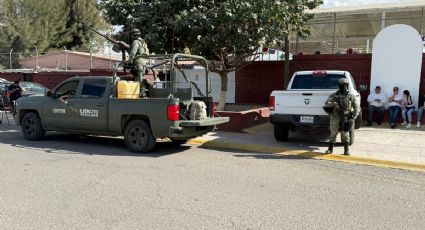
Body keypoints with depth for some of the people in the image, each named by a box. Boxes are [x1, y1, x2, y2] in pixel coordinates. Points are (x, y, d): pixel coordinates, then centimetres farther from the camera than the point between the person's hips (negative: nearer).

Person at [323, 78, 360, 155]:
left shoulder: (351, 96, 2)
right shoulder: (334, 95, 2)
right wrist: (332, 103, -29)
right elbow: (326, 104, -6)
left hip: (346, 119, 0)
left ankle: (346, 150, 11)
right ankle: (330, 149, 17)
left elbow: (357, 108, 3)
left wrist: (353, 118, -8)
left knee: (345, 134, 3)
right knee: (333, 134, 7)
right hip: (335, 118, 0)